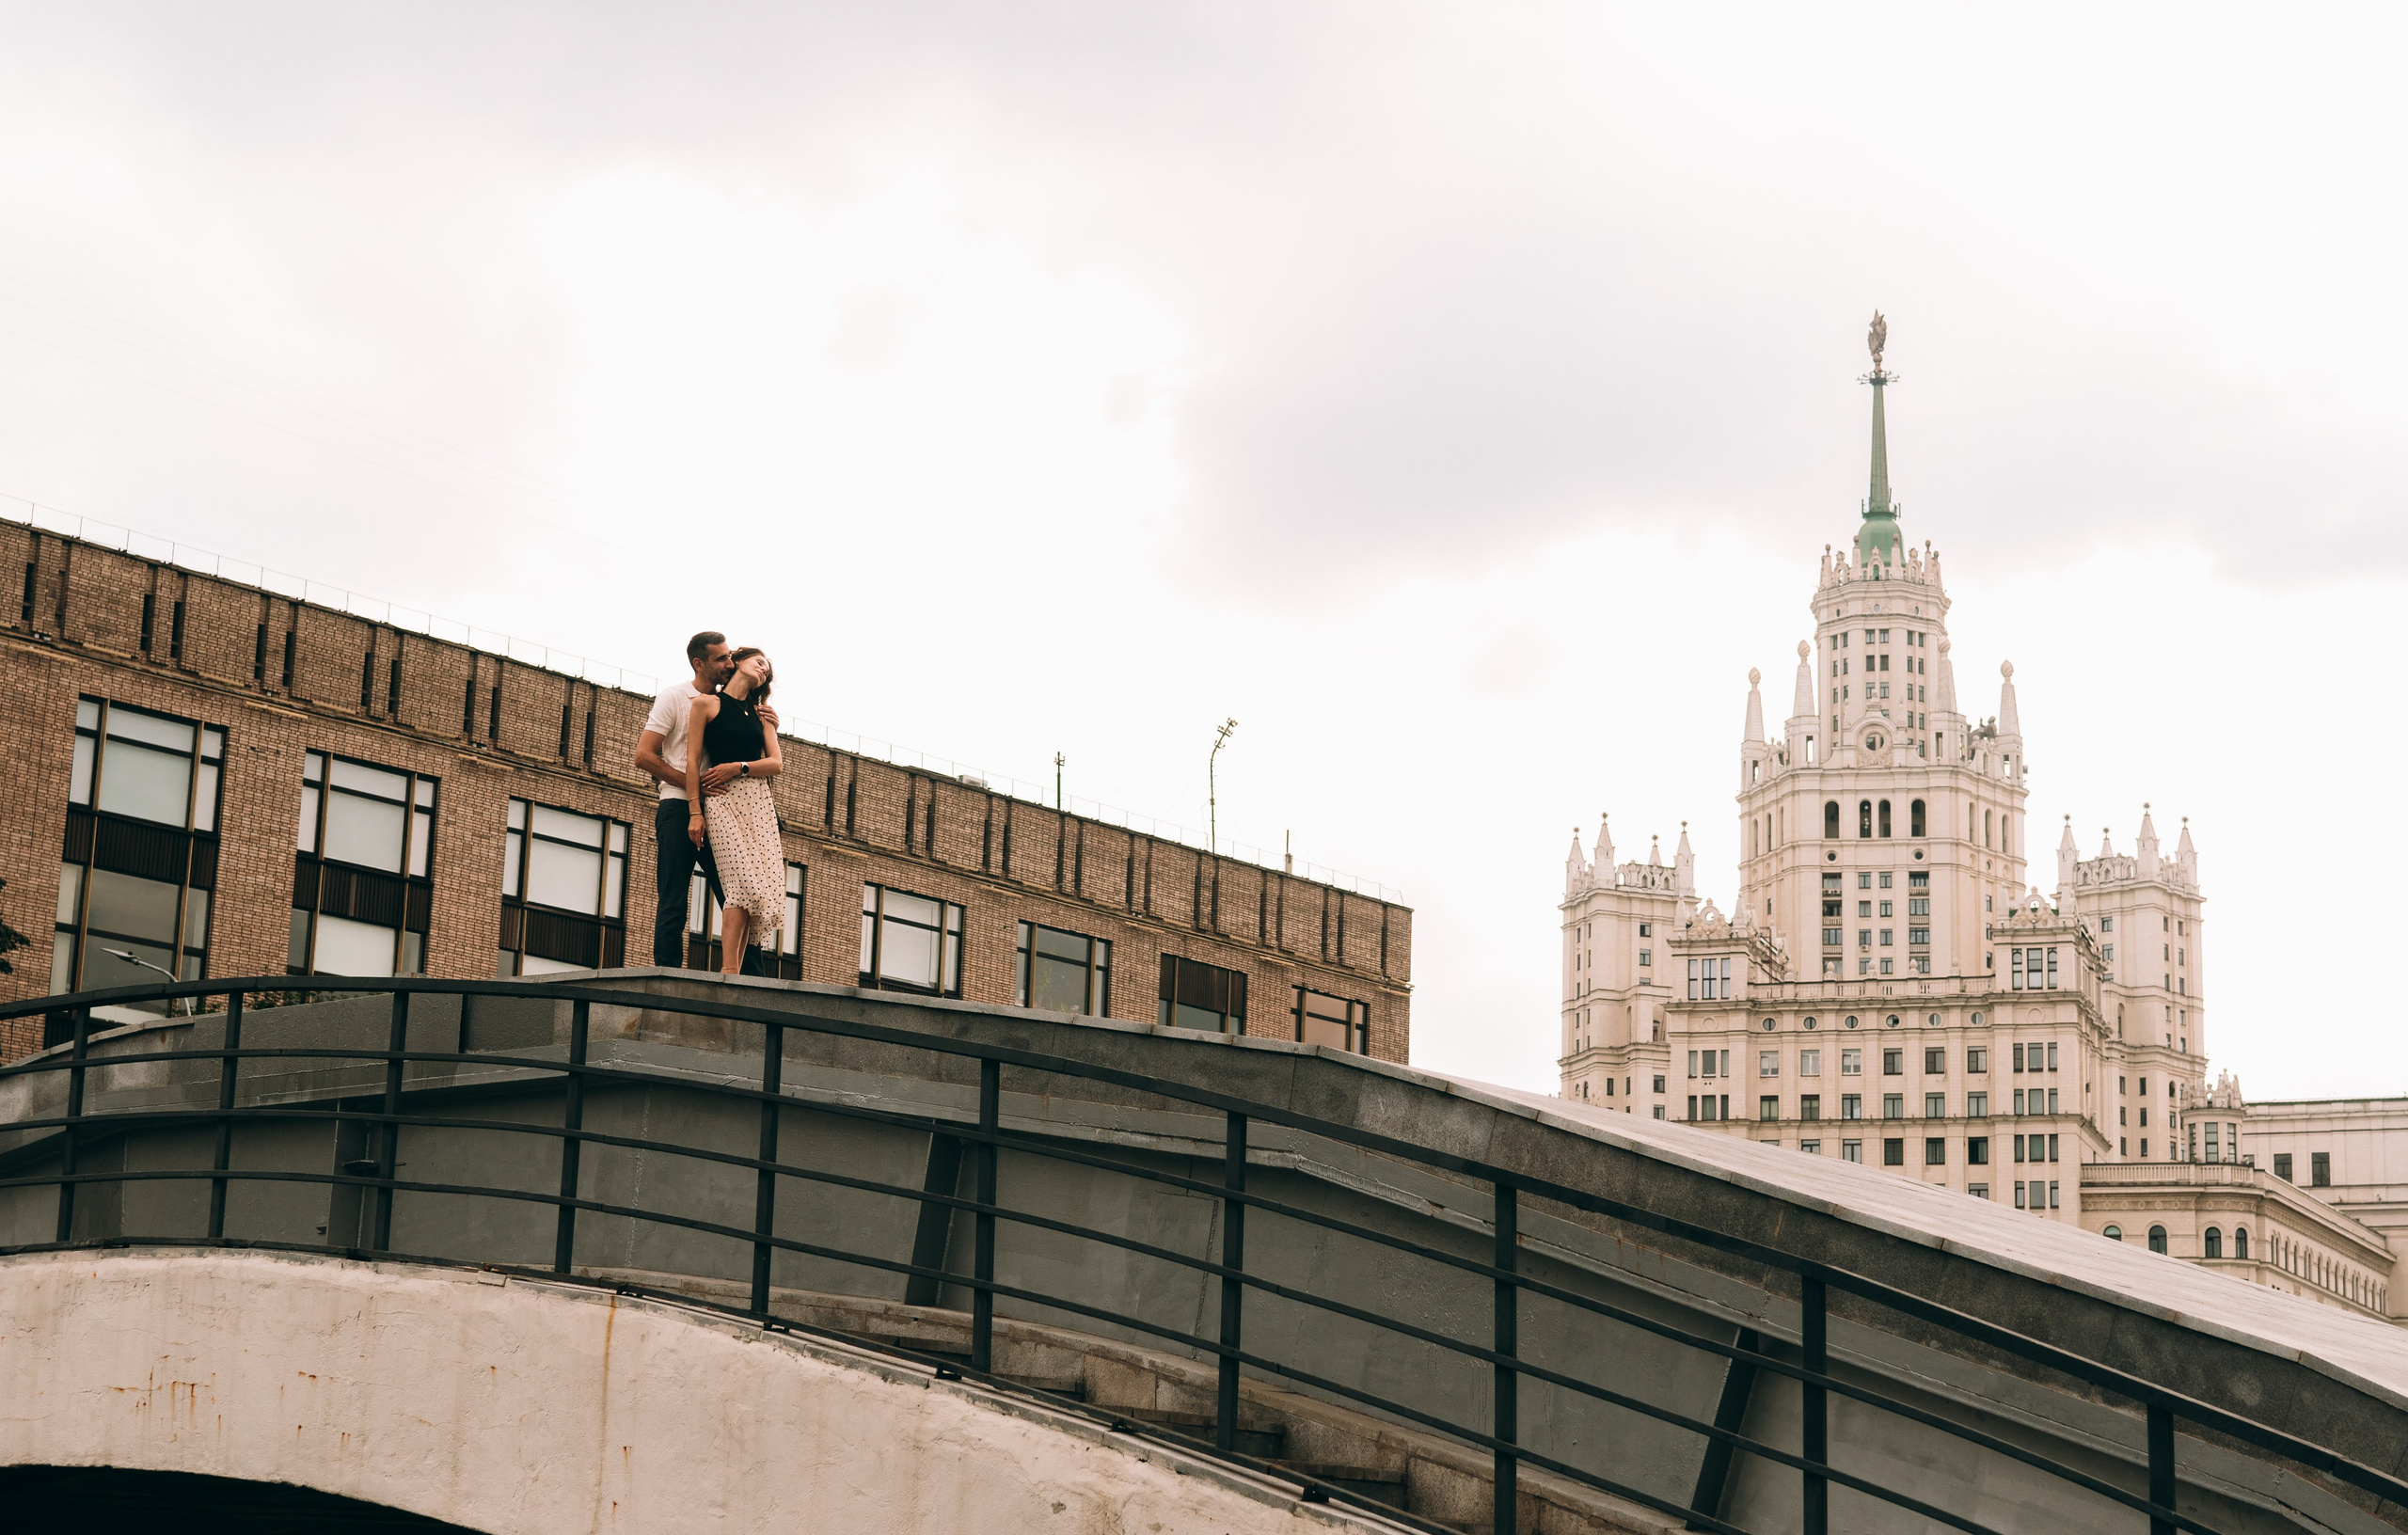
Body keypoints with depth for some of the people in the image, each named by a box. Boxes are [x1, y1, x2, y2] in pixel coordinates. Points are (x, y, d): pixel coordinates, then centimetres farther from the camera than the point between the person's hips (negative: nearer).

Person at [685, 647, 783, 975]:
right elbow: (692, 760, 0)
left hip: (759, 800, 5)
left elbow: (776, 763, 11)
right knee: (745, 883, -20)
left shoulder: (760, 713, 21)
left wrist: (738, 767, -6)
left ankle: (733, 972, -8)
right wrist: (695, 811, -9)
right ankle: (727, 971, -22)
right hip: (723, 799, -5)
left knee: (764, 886, -8)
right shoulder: (706, 704, 7)